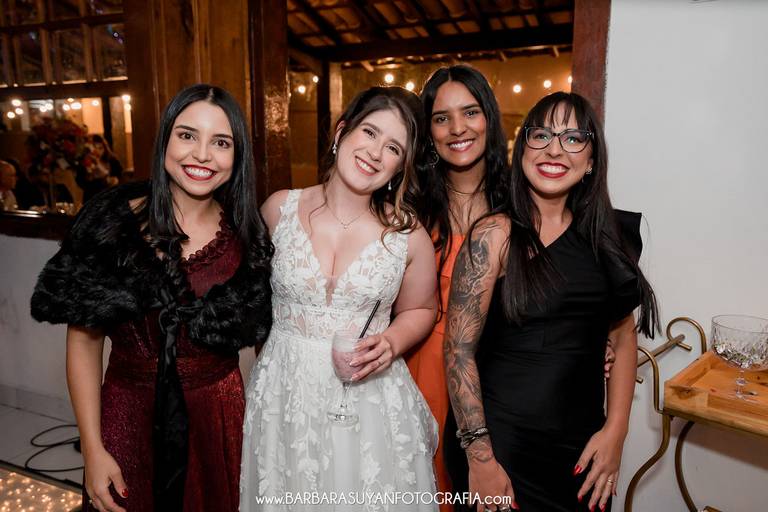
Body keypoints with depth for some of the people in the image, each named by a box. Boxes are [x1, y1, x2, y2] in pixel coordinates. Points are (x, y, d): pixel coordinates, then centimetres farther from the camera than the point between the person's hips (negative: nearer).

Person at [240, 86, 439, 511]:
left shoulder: (408, 235, -6)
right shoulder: (279, 209, -4)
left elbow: (419, 310, 7)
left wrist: (392, 343, -11)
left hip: (371, 397, 0)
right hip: (283, 392, 1)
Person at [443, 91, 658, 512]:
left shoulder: (606, 235, 2)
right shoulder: (496, 234, -14)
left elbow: (623, 337, 8)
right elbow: (458, 352, -16)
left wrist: (615, 431, 0)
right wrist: (479, 458, -16)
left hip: (583, 444, 5)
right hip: (501, 442, -5)